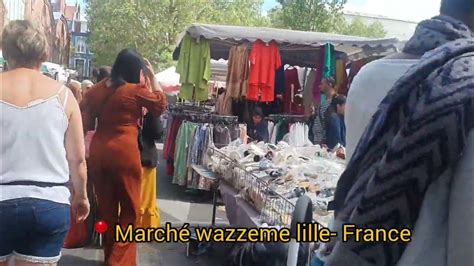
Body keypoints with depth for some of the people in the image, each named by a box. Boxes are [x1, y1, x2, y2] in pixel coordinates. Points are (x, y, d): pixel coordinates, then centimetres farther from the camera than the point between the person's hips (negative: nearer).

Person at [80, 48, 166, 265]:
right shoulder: (137, 90, -8)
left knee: (106, 206, 16)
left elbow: (86, 122, 10)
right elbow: (160, 104, 8)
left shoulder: (98, 88, 8)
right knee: (130, 208, 6)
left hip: (98, 151, 6)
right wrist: (152, 78, 11)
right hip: (124, 152, -6)